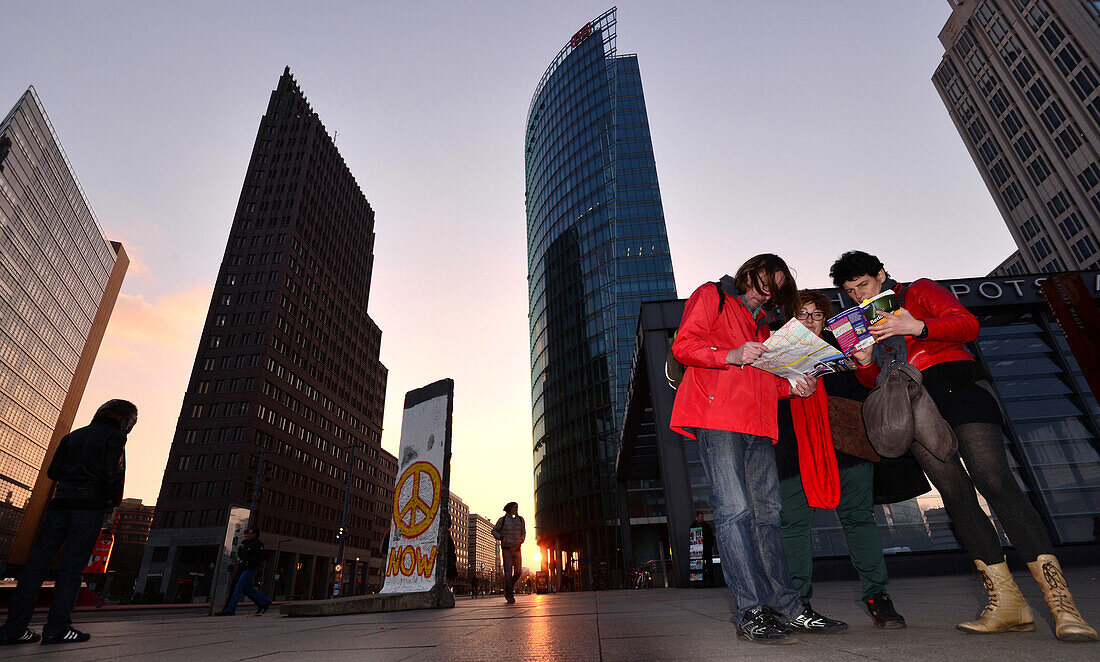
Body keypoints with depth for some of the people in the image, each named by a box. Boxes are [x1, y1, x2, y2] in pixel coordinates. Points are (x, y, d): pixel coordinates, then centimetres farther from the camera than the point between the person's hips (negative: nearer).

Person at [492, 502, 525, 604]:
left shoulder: (520, 520, 5)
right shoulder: (502, 519, -6)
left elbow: (523, 532, 19)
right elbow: (494, 531, 4)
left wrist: (522, 538, -2)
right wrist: (501, 538, -13)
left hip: (517, 549, 4)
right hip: (506, 549, -4)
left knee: (518, 572, 0)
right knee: (508, 572, -9)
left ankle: (509, 588, 26)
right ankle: (509, 596, -3)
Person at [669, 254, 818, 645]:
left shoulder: (761, 322, 32)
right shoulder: (711, 296, 11)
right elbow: (683, 345, -4)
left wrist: (791, 387, 9)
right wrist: (731, 356, -19)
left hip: (757, 425, 8)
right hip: (716, 417, -8)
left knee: (767, 513, 7)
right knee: (734, 510, -13)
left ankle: (786, 608, 14)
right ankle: (751, 613, -9)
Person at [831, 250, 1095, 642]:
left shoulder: (919, 292, 11)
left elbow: (968, 325, -2)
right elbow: (874, 383, 19)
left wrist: (917, 326, -18)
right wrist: (865, 362, -3)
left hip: (956, 385, -4)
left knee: (994, 482, -19)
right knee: (955, 495, -6)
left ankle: (1062, 605, -17)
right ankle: (1007, 604, -3)